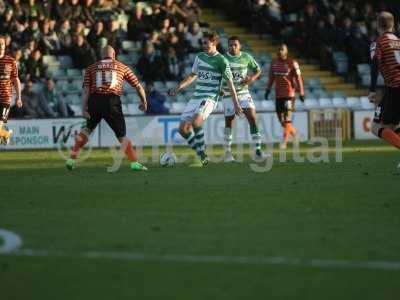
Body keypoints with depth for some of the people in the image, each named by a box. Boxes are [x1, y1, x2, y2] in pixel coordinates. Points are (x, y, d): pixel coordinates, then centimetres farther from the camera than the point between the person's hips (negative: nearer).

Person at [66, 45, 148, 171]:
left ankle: (72, 159, 21)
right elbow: (138, 86, 20)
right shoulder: (122, 67, 17)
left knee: (88, 128, 23)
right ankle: (134, 163, -5)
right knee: (121, 135, 4)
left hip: (95, 100, 2)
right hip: (112, 101, -2)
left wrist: (84, 108, -2)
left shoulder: (91, 68, 17)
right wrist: (144, 102, 34)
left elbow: (86, 90, 4)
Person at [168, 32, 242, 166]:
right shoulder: (200, 57, 13)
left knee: (196, 122, -32)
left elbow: (230, 83, -4)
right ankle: (201, 155, 9)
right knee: (183, 128, -4)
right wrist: (178, 88, 19)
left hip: (210, 98, -7)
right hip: (196, 97, 7)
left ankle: (202, 153, -15)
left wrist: (236, 104, -6)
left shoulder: (221, 61, -5)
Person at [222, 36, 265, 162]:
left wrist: (252, 78, -8)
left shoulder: (246, 57, 1)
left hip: (243, 92, 2)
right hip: (228, 94, -2)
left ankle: (258, 149, -9)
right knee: (229, 122, 4)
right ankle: (228, 151, 20)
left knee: (253, 118, -11)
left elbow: (258, 70, 13)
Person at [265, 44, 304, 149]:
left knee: (287, 118, -10)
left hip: (289, 94, -6)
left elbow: (298, 78, -5)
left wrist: (301, 93, -8)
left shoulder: (292, 63, -6)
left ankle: (284, 142, -9)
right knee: (281, 119, 7)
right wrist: (268, 89, 13)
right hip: (278, 94, 6)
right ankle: (293, 132, 31)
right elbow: (271, 77, 17)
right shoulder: (274, 62, 9)